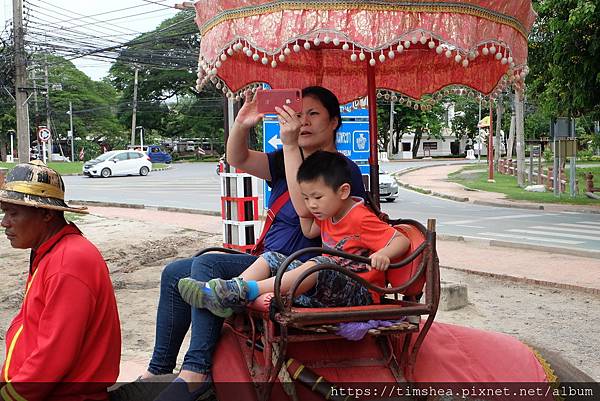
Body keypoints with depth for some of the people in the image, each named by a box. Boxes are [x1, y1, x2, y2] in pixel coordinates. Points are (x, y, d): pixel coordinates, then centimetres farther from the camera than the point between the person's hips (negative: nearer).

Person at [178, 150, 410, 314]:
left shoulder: (362, 219, -13)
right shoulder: (328, 215, 13)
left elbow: (402, 240, -15)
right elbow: (308, 232, 24)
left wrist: (382, 254, -34)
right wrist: (303, 206, 13)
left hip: (358, 293, -9)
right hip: (326, 282, 9)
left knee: (319, 265, -39)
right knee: (271, 258, 3)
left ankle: (246, 291, -46)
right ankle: (231, 292, -21)